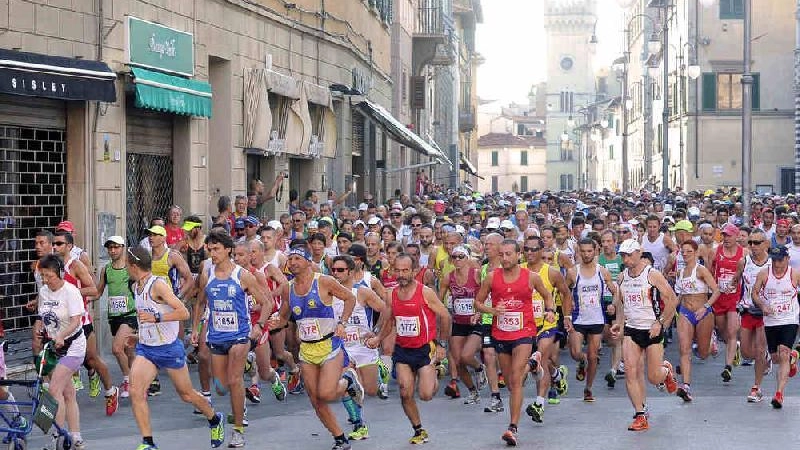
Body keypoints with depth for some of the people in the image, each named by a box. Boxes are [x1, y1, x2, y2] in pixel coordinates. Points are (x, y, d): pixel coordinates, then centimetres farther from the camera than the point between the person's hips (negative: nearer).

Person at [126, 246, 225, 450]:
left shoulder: (158, 284, -18)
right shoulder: (136, 287, 8)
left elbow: (184, 313, -25)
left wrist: (156, 318, -31)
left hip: (169, 348, -7)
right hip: (145, 349, 7)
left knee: (186, 394, 9)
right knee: (136, 392, -15)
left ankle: (215, 420, 37)